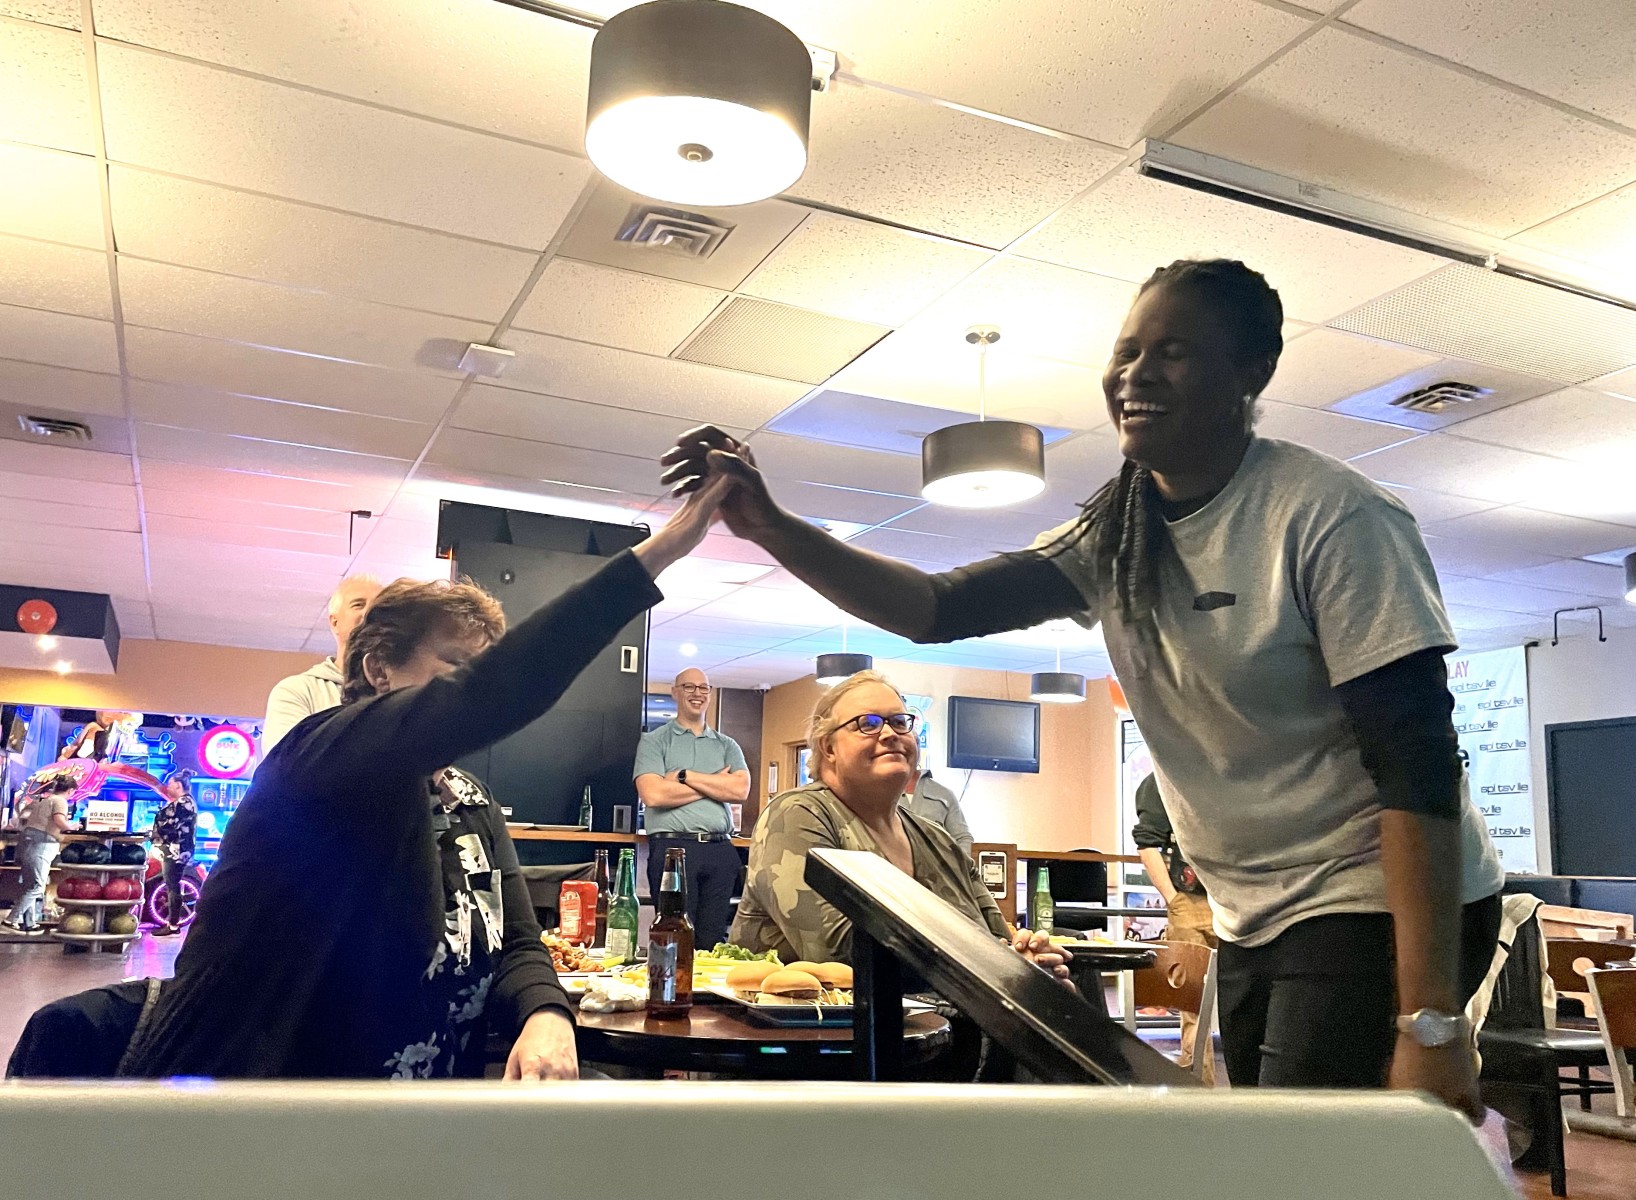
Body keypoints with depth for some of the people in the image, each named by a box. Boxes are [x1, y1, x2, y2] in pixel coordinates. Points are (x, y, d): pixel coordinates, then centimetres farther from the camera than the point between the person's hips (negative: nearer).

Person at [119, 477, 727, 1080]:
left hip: (422, 1109, 7)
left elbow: (517, 943, 7)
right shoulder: (323, 751, -15)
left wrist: (545, 1015, -18)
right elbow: (484, 697, -31)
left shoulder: (472, 805, 11)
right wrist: (655, 554, -34)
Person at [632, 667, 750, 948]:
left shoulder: (727, 745, 17)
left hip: (720, 850, 4)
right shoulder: (654, 741, 6)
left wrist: (685, 776, -7)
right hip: (672, 847, -3)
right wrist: (715, 784, -3)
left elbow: (741, 790, -1)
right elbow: (652, 794, -10)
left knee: (713, 940, 4)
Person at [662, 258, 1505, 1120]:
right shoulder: (1114, 536, 3)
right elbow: (941, 609, -5)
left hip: (1370, 911, -6)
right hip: (1251, 921, 7)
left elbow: (1418, 762, -20)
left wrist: (1430, 1022, -24)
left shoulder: (1331, 518, -16)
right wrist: (769, 526, -18)